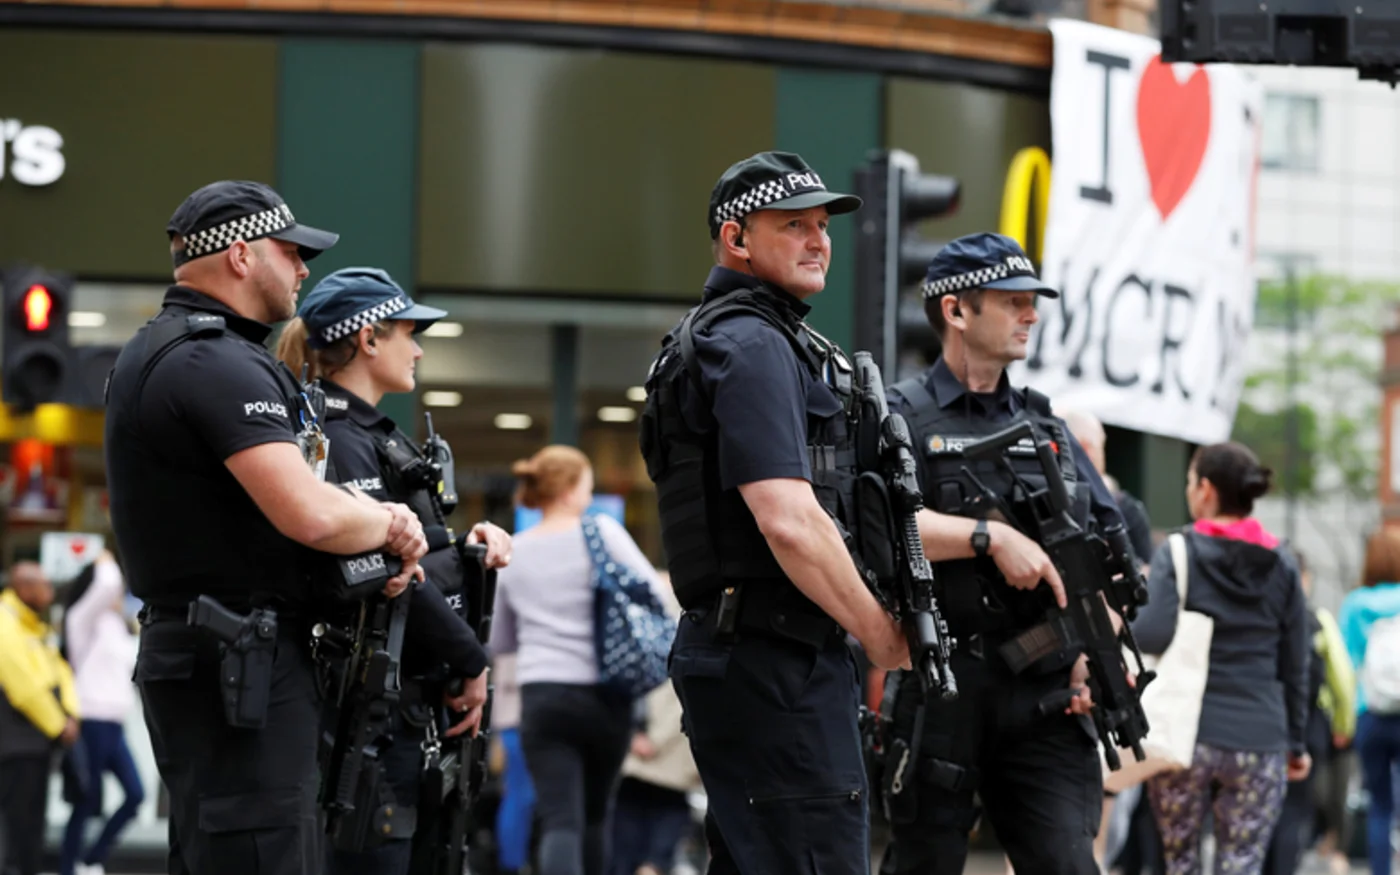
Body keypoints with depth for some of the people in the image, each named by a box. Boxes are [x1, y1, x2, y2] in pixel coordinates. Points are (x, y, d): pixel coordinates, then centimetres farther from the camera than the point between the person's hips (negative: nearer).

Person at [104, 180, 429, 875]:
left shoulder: (152, 354, 18)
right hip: (242, 667, -11)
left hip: (186, 654, 11)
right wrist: (391, 524, -4)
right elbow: (311, 516, -26)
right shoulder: (219, 364, -15)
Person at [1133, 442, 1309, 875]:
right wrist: (1296, 742, 19)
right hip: (1259, 740, 2)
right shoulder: (1281, 565, 9)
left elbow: (1155, 634, -17)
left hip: (1187, 736, -2)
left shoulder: (1176, 554, -2)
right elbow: (1295, 665, 11)